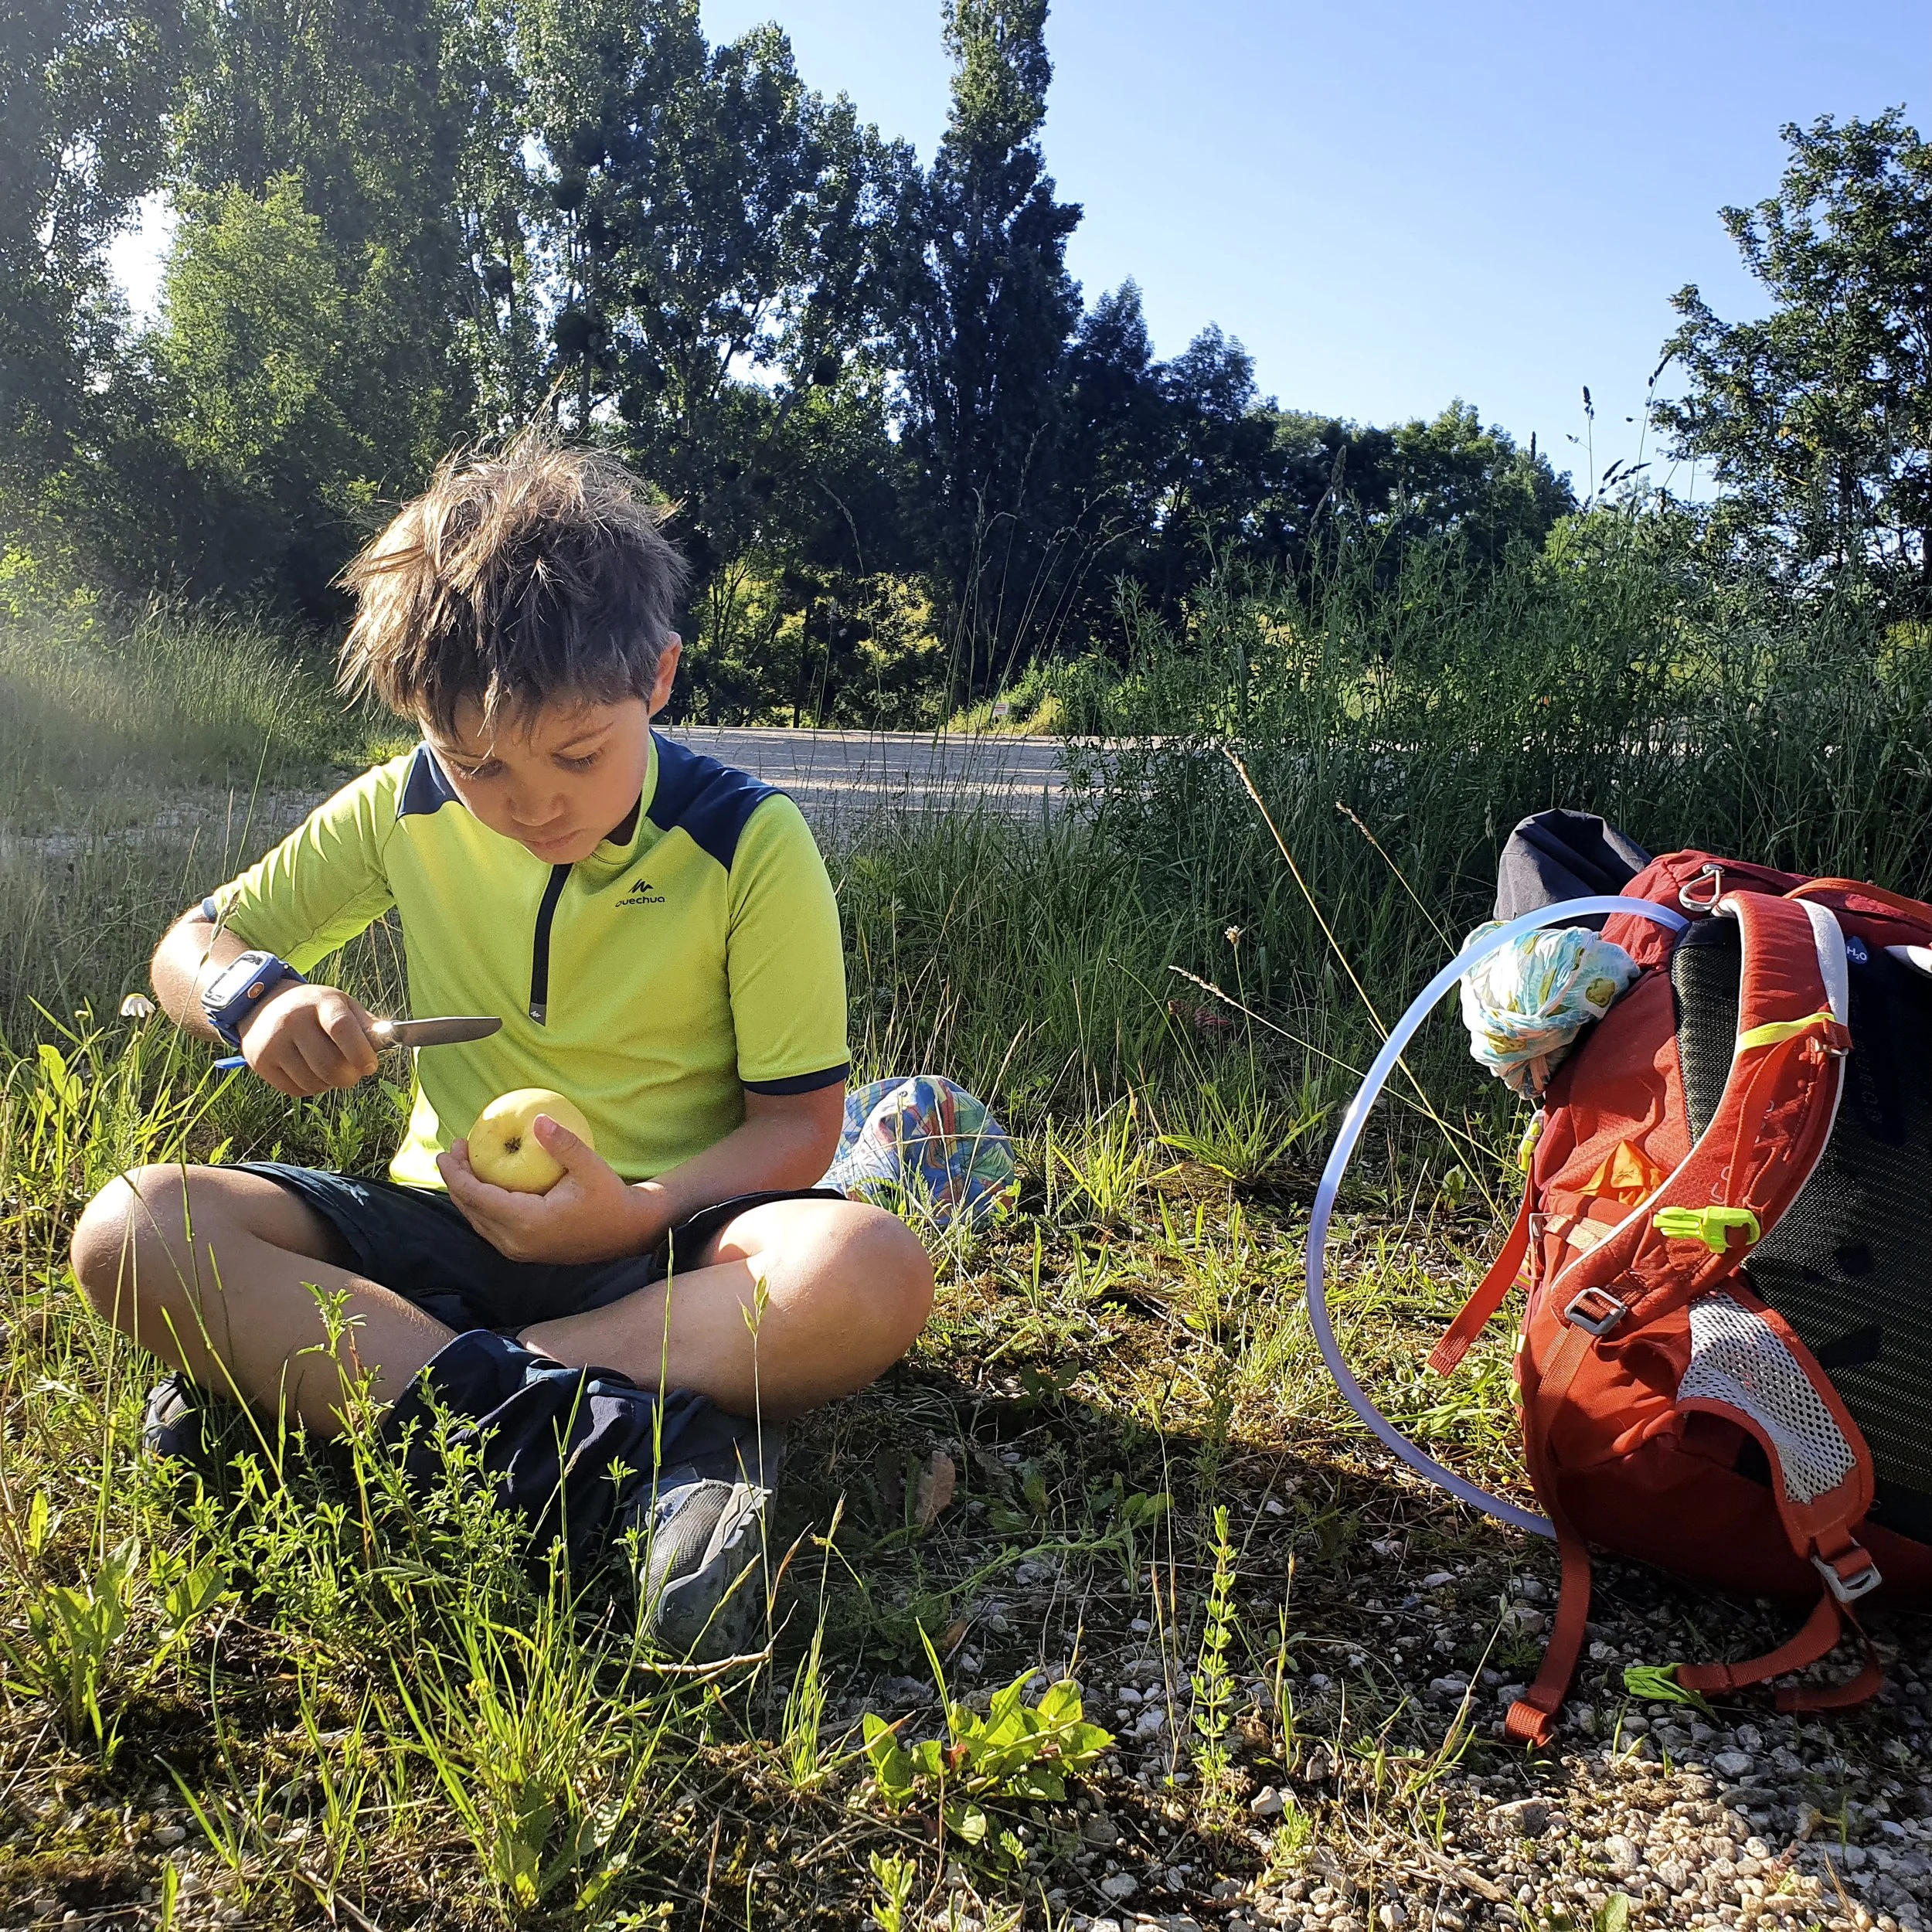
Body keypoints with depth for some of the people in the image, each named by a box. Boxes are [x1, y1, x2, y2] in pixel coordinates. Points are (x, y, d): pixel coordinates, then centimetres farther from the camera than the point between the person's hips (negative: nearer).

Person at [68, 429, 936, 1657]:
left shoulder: (753, 846, -9)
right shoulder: (408, 810, 0)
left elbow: (797, 1125, -8)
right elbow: (195, 945, 10)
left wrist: (640, 1216, -26)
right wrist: (253, 995, -15)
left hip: (665, 1240, -2)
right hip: (452, 1230, 3)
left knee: (871, 1276, -36)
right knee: (135, 1233, -23)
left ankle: (300, 1377, -32)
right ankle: (638, 1452, -37)